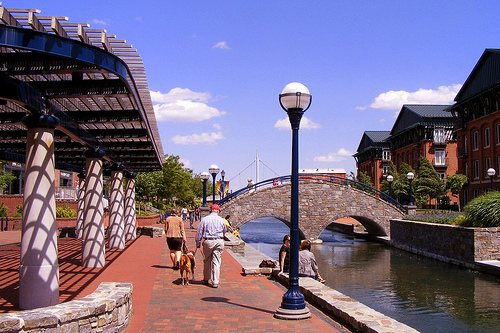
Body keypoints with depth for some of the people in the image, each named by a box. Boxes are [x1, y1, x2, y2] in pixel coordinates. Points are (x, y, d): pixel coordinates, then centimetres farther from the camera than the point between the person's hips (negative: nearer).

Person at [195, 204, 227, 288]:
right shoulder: (221, 220, 4)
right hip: (219, 241, 0)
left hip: (208, 242, 0)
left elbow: (199, 232, 1)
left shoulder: (204, 219, 0)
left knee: (207, 261, 16)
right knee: (216, 262, 2)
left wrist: (198, 243, 10)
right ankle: (215, 282, 0)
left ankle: (206, 279, 28)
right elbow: (224, 232, 17)